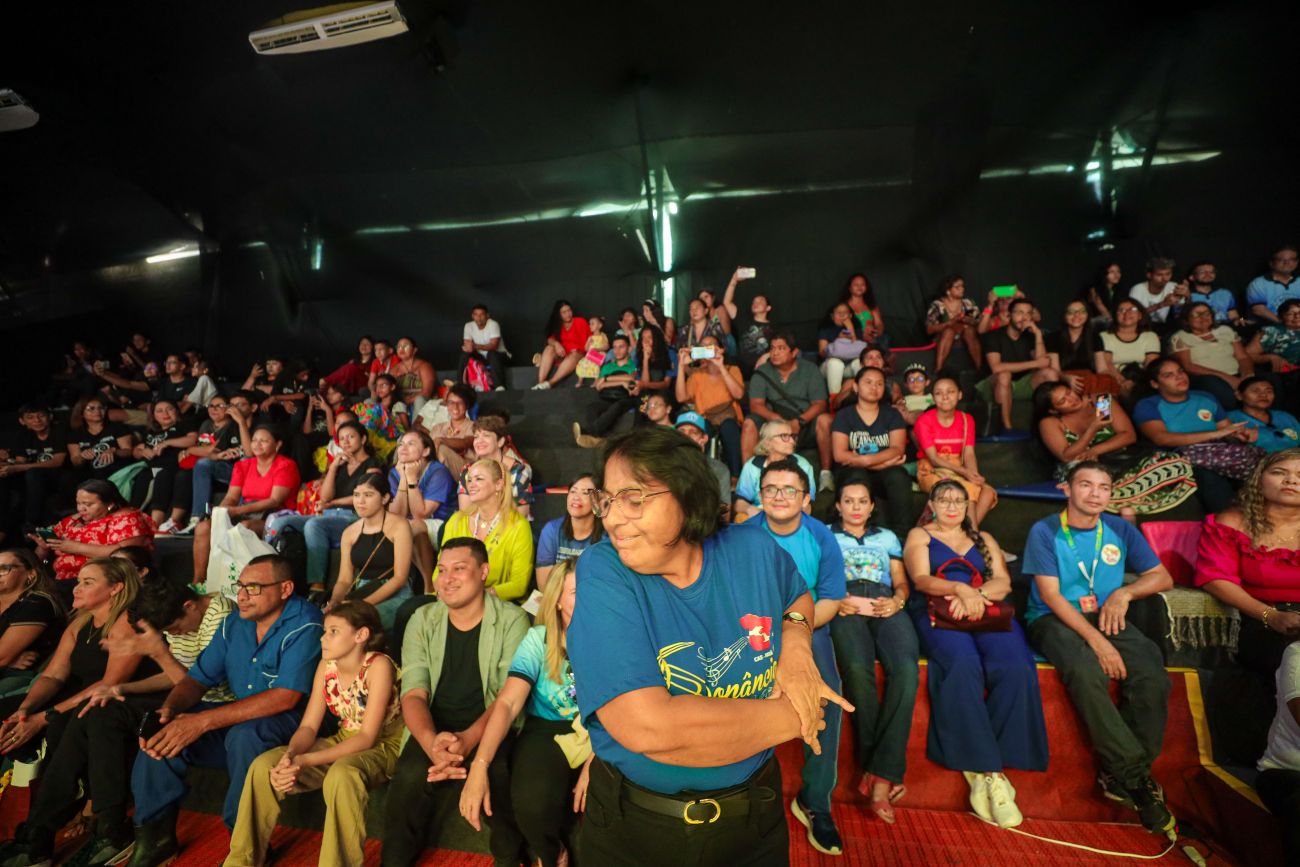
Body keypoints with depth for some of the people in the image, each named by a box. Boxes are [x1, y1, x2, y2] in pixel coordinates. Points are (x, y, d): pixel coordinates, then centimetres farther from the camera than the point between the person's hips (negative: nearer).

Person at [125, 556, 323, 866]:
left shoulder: (304, 625, -21)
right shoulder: (234, 624, 4)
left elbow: (286, 697, -27)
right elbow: (197, 679, 7)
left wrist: (204, 721, -28)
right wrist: (170, 709, -16)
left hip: (288, 725, -7)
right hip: (237, 718, 7)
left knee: (244, 734, -35)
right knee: (162, 732, -10)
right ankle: (155, 835, 9)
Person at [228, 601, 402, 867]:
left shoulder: (378, 665, -22)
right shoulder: (326, 665, -2)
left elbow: (367, 737, -23)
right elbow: (308, 727, -1)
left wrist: (306, 761, -28)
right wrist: (290, 755, -23)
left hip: (383, 746, -7)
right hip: (344, 742, 7)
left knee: (341, 775, -38)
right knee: (263, 766, -9)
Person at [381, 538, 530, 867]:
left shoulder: (512, 620, -8)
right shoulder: (422, 621, 2)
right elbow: (413, 694, -5)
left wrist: (468, 739, -29)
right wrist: (432, 743, -26)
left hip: (491, 728, -2)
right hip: (435, 728, 3)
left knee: (492, 773, -30)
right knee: (410, 775, -26)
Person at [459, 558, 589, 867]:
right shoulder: (539, 639, -7)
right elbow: (507, 704, -13)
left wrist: (594, 764, -28)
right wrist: (479, 766, -26)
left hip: (599, 736, 0)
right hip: (546, 732, 0)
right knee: (532, 801, -30)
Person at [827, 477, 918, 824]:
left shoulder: (887, 537, 31)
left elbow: (901, 582, 22)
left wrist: (897, 601, -1)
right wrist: (834, 600, -8)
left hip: (886, 607, 2)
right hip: (846, 608, -2)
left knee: (906, 669, -31)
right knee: (857, 669, -34)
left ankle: (881, 773, -26)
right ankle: (882, 771, -19)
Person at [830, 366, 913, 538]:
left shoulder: (892, 414, 14)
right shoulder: (844, 415, 8)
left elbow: (898, 449, -3)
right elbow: (839, 454, -6)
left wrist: (865, 460, -19)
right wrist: (884, 461, -10)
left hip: (885, 474, 2)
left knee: (898, 477, -32)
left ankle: (901, 533, -24)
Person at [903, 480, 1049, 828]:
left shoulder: (984, 539, 28)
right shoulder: (919, 535, 18)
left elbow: (1003, 582, 12)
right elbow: (921, 580, 1)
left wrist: (975, 595, -10)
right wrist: (960, 588, -19)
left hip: (987, 614, 3)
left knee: (1016, 668, -30)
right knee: (964, 665, -35)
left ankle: (979, 768, -24)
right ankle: (987, 771, -26)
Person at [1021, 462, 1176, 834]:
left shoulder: (1121, 530, 10)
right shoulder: (1045, 531, -4)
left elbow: (1162, 577, 14)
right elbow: (1050, 595, -10)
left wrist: (1125, 592, -7)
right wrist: (1095, 640, -20)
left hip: (1105, 618, 4)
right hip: (1053, 619, -4)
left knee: (1151, 675, -25)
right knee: (1086, 672, -34)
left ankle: (1120, 776, -11)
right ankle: (1135, 775, -17)